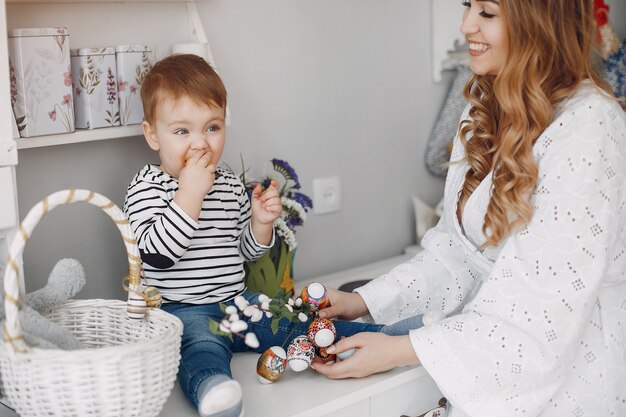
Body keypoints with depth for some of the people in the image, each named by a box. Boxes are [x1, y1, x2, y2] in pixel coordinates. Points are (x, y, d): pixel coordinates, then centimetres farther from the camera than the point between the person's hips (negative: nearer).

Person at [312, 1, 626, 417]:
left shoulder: (588, 127, -23)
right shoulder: (487, 108, 3)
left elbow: (547, 308, -25)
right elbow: (456, 250, 4)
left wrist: (401, 351, -23)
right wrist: (365, 301, -7)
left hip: (568, 371, -6)